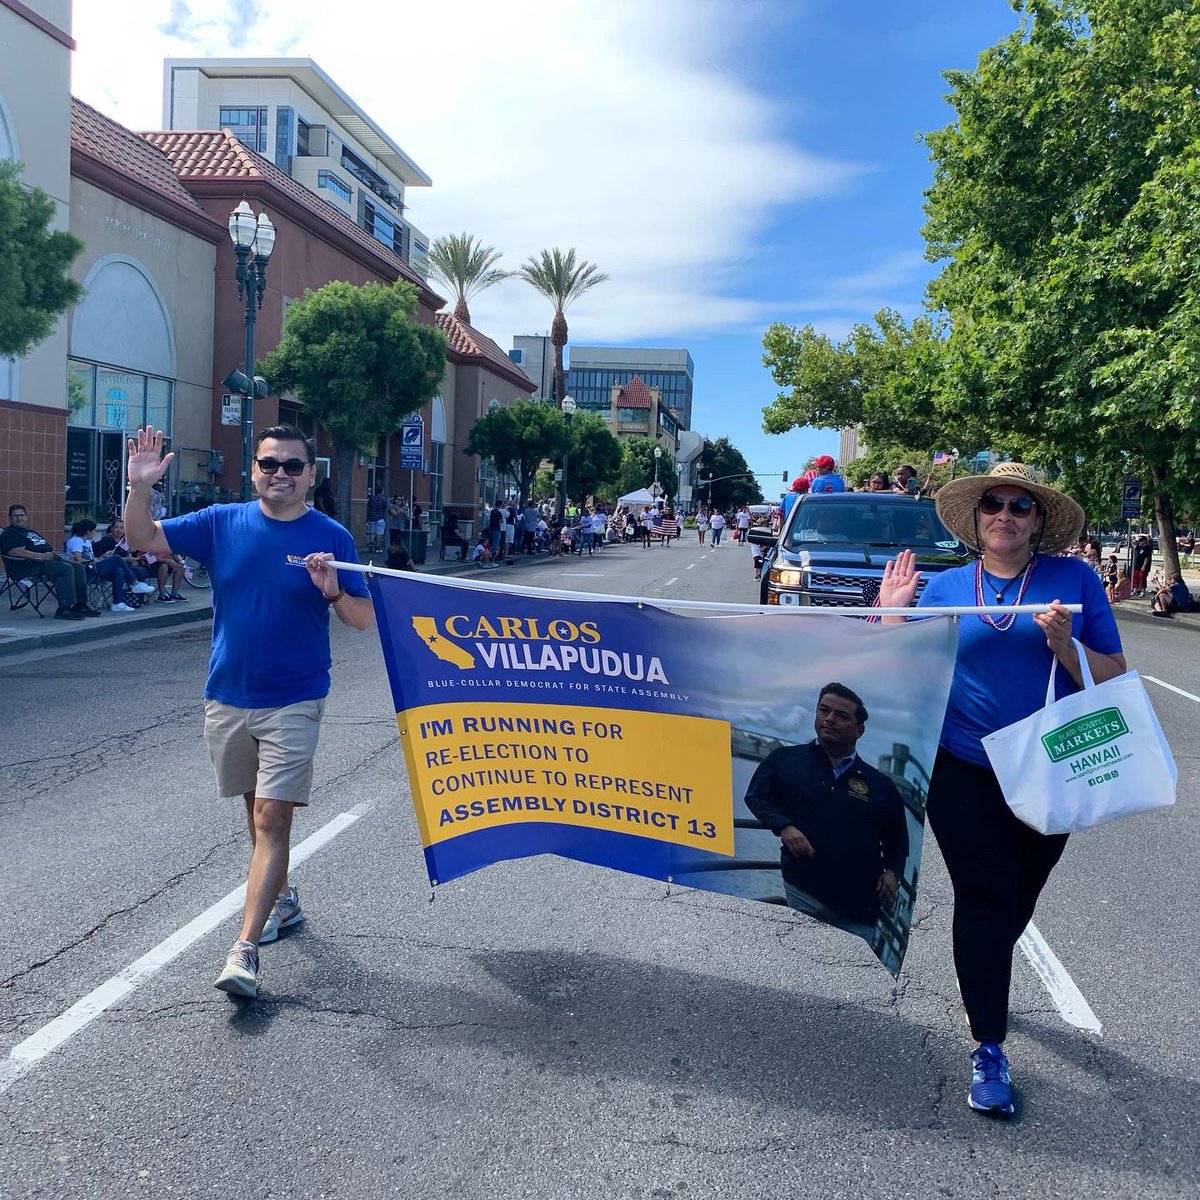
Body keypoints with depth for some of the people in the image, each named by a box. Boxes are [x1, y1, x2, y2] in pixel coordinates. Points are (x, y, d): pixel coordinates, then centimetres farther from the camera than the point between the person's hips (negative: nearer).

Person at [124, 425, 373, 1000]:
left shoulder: (331, 537, -6)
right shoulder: (222, 522, 1)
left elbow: (364, 619, -4)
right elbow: (143, 538, 0)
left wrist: (332, 590, -24)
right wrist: (139, 487, -18)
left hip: (293, 701, -4)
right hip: (227, 695, 4)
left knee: (271, 816, -9)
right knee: (257, 807, 19)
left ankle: (244, 949, -8)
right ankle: (280, 898, 39)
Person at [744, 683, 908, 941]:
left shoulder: (880, 784, 12)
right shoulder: (785, 760, 8)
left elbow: (897, 841, 19)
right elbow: (756, 797, 9)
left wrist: (893, 872, 1)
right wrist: (784, 827, -9)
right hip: (804, 892, -1)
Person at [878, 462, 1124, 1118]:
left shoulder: (1074, 579, -2)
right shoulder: (941, 587, 1)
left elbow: (1115, 678, -3)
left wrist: (1065, 645, -21)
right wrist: (893, 613, -12)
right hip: (963, 773, -1)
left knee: (1018, 898, 17)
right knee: (985, 900, -1)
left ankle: (985, 984, 47)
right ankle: (988, 1049, 12)